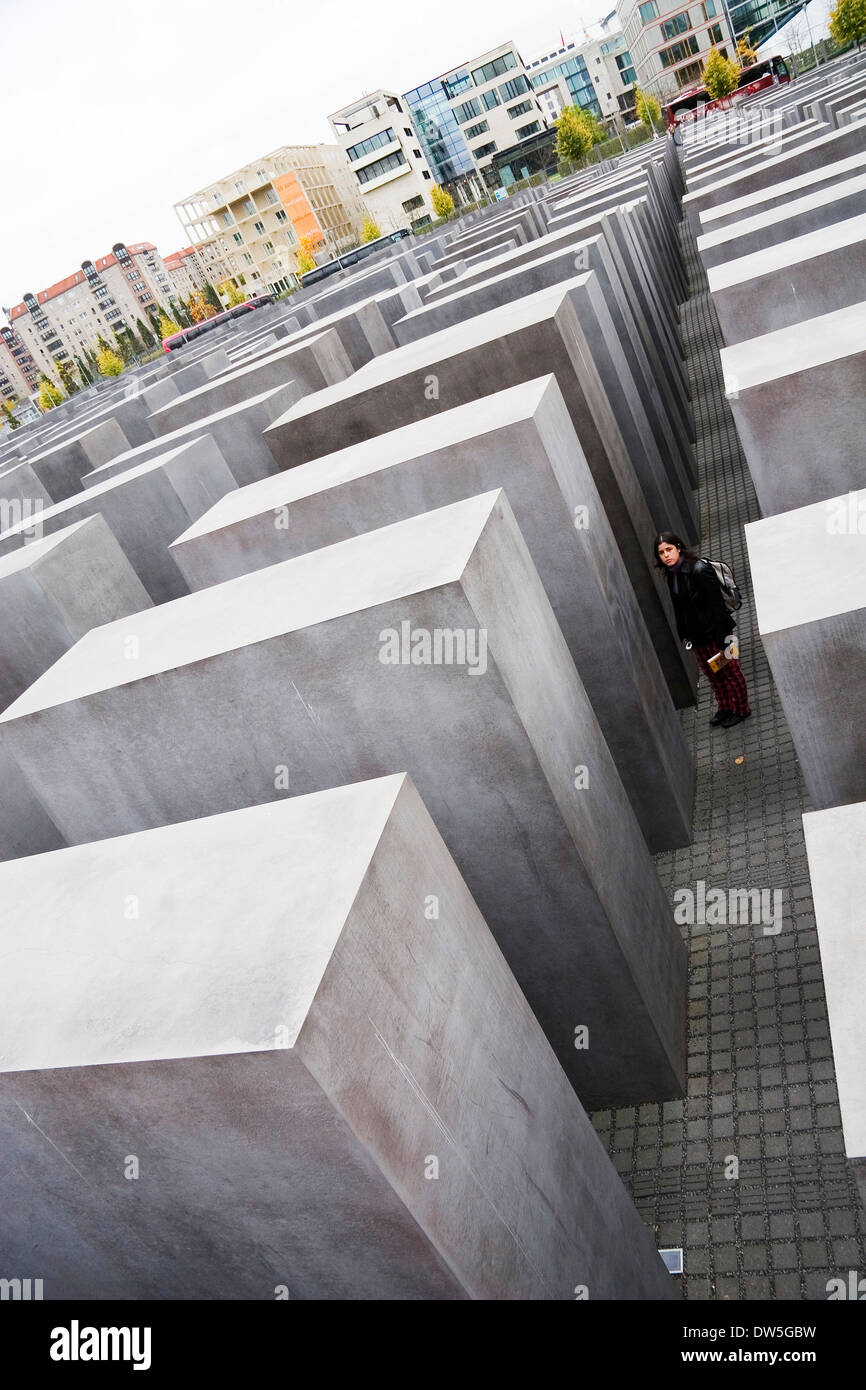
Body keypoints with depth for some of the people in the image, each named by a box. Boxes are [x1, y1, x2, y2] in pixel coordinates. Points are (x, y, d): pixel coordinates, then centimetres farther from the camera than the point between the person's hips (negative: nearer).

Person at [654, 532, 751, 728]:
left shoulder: (699, 570, -23)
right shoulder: (671, 575, 1)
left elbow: (717, 604, -22)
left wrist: (723, 635, -21)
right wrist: (683, 635, 13)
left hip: (714, 632, -8)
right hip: (698, 637, 8)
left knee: (729, 671, 10)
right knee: (712, 674, 22)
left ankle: (740, 709, 28)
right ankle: (725, 707, 40)